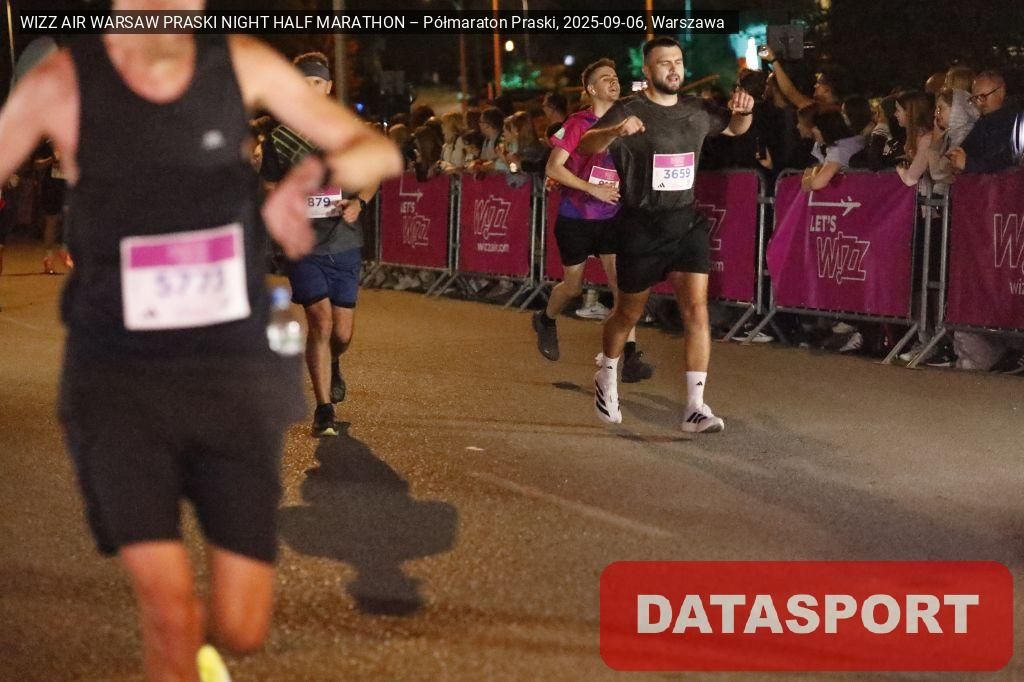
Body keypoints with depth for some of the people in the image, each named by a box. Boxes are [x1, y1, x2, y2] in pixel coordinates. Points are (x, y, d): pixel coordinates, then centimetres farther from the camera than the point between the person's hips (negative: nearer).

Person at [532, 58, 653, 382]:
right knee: (573, 286, 12)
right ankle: (546, 321, 45)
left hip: (611, 217, 3)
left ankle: (630, 359, -11)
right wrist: (593, 189, -19)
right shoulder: (578, 123, -10)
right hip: (575, 218, -3)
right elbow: (553, 168, -14)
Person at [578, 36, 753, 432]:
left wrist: (744, 111, 2)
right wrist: (615, 131, -49)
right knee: (630, 313, 11)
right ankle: (606, 379, 40)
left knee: (697, 309, -10)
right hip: (641, 226, -3)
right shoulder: (629, 111, -11)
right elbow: (586, 146, -27)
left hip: (686, 222, 4)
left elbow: (734, 128, 25)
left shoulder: (697, 111, 6)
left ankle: (695, 409, -7)